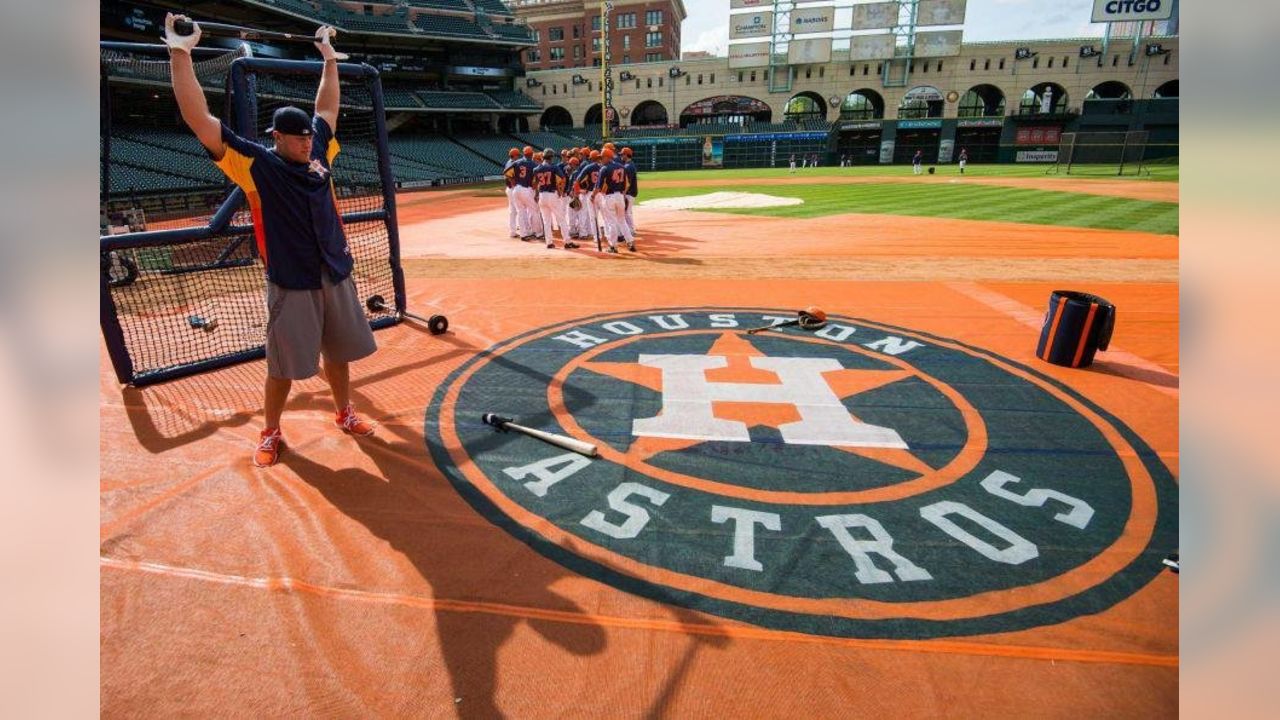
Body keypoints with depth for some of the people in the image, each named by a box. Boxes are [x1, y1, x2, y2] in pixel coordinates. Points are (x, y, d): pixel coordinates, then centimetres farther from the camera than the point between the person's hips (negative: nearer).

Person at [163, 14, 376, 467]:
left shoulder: (318, 152, 8)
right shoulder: (255, 164, -6)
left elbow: (327, 109, 22)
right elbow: (200, 120, -14)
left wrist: (330, 60, 26)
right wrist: (180, 54, -18)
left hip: (337, 277, 5)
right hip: (292, 285, -4)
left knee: (338, 353, 16)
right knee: (285, 367, 4)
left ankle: (344, 413, 35)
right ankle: (271, 434, 23)